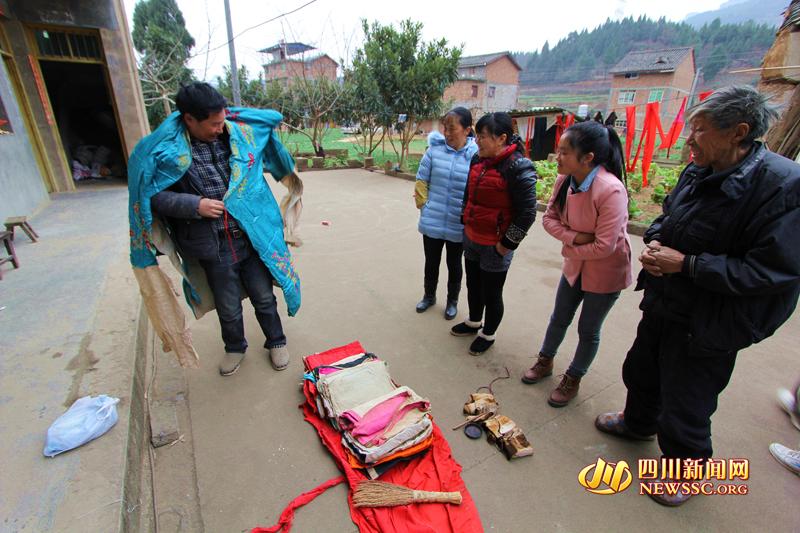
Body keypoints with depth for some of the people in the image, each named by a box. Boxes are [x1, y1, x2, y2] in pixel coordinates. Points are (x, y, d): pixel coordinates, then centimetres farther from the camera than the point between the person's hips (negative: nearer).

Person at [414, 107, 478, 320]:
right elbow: (421, 180, 3)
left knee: (454, 264, 16)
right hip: (432, 221, 2)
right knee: (431, 262, 17)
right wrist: (424, 205, 0)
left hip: (458, 225, -2)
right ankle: (429, 296, 41)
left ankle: (452, 301, 38)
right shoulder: (435, 149, -6)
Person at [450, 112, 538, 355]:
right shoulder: (477, 160, 2)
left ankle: (488, 335, 33)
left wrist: (507, 244, -16)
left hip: (495, 246, -7)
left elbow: (527, 212, -19)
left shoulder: (518, 168, -20)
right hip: (471, 238, 7)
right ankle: (474, 322, 46)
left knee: (491, 293, 9)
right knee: (473, 285, 22)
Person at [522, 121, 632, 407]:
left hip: (605, 271, -5)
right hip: (575, 264, 6)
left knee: (588, 330, 12)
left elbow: (604, 246, -28)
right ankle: (545, 362, 44)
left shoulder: (611, 190, -31)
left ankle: (573, 379, 35)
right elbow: (549, 218, -5)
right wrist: (574, 237, -21)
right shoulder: (564, 180, -12)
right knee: (559, 318, 20)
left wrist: (571, 248, -12)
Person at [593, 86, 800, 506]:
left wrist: (686, 264, -26)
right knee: (640, 369, 26)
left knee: (684, 407, 10)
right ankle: (639, 423, 55)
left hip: (708, 324, -7)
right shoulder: (698, 171, 0)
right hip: (665, 302, 8)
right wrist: (654, 240, -7)